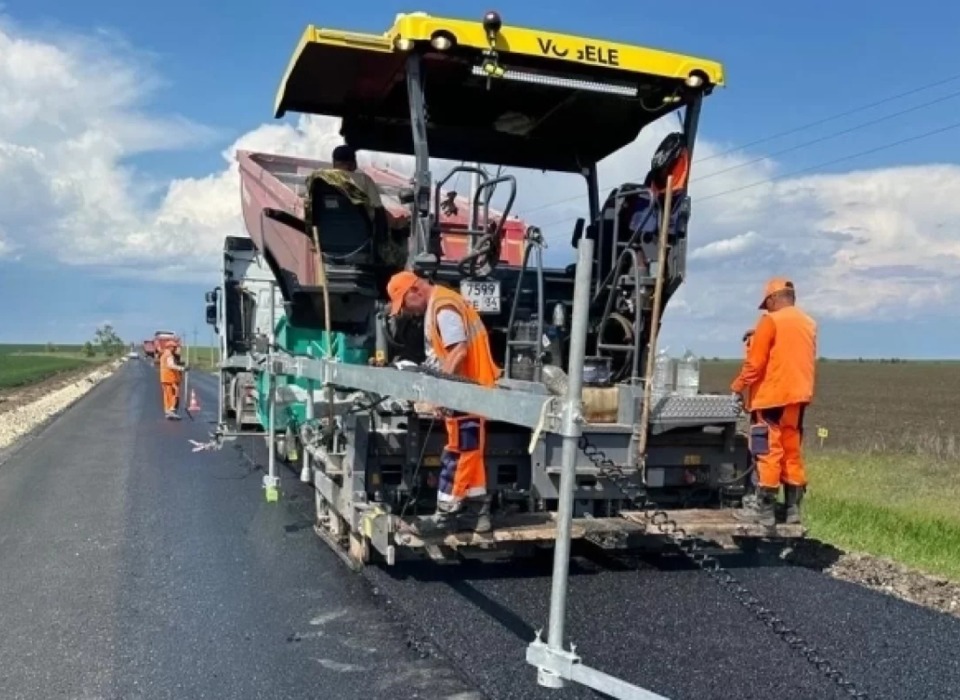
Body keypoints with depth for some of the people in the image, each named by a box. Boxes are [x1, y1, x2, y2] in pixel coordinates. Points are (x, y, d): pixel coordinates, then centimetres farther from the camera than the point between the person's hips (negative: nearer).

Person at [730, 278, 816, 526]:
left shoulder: (770, 321, -9)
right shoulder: (809, 324, 12)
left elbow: (755, 361, -11)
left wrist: (738, 386, -2)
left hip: (772, 396, -7)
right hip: (798, 395, 7)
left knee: (768, 451, -4)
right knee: (792, 451, 11)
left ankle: (764, 508, -2)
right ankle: (793, 507, 14)